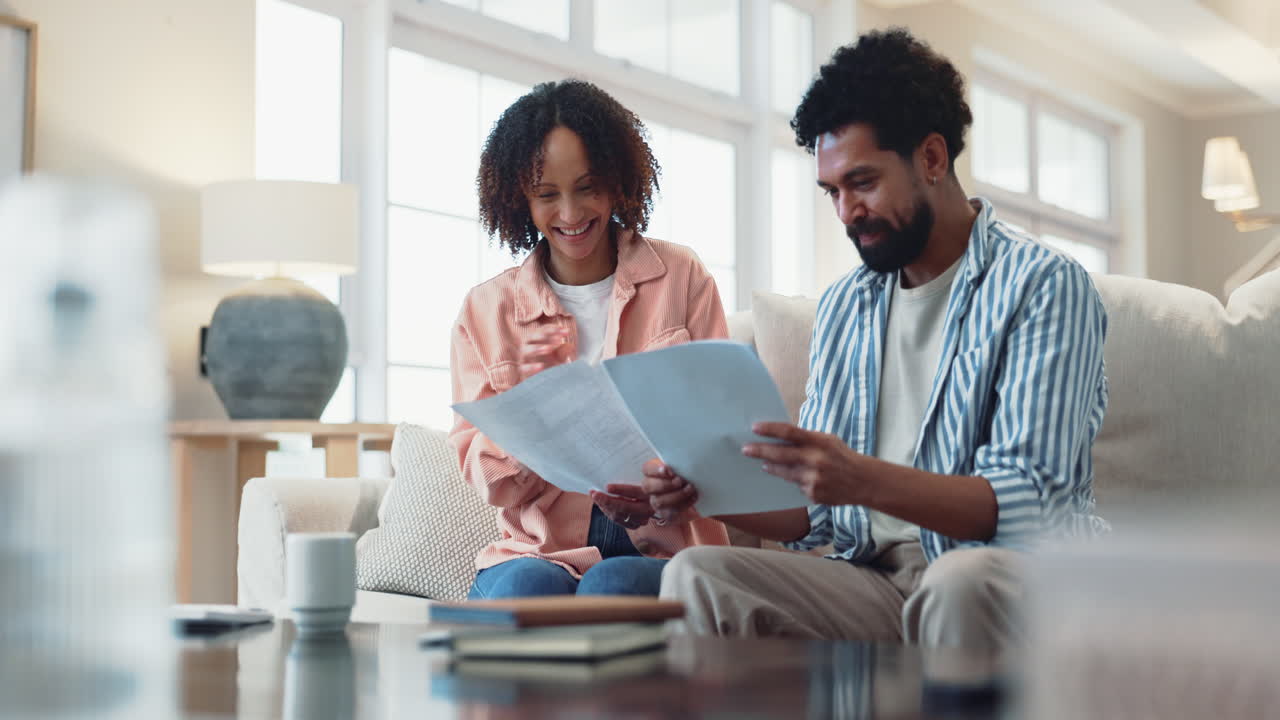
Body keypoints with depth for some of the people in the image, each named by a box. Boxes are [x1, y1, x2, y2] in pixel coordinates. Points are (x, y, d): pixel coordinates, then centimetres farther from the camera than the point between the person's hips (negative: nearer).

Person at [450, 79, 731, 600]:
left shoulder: (681, 278, 7)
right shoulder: (486, 311, 9)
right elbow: (486, 480, 6)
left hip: (661, 549, -1)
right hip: (537, 549, 1)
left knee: (611, 587, -34)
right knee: (527, 588, -33)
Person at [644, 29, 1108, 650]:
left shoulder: (1042, 284, -3)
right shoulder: (842, 306, 18)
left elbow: (1030, 500, -15)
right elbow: (814, 514, 17)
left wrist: (866, 480, -30)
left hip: (1021, 577, -5)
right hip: (874, 580, 6)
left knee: (960, 580, -40)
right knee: (696, 576, -20)